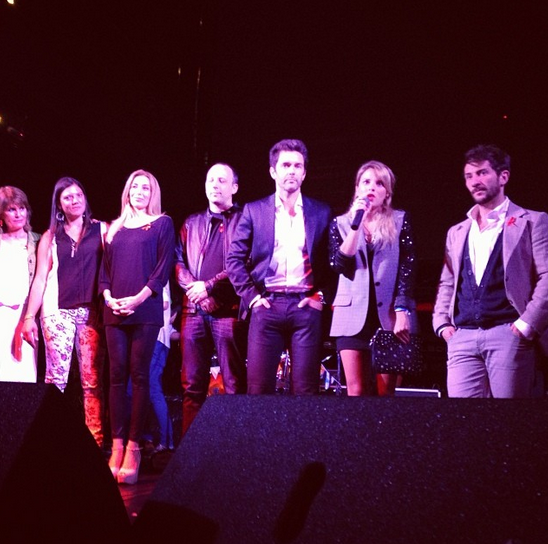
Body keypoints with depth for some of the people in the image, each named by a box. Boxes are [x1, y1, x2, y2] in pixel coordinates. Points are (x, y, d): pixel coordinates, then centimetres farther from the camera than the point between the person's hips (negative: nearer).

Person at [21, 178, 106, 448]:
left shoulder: (101, 230, 9)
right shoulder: (50, 237, 12)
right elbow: (40, 279, 9)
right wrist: (30, 316, 4)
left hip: (91, 312, -1)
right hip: (58, 312, 1)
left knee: (92, 380, -2)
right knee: (56, 378, -4)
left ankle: (96, 441, 2)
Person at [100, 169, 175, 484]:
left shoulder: (162, 223, 7)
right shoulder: (116, 228, 19)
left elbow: (164, 266, -3)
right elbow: (105, 268, 16)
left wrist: (138, 298, -13)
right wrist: (108, 297, -2)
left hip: (145, 311, -4)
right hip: (115, 312, 4)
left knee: (139, 376, -5)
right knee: (117, 375, 1)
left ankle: (133, 448, -4)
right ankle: (117, 447, 2)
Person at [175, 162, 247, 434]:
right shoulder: (192, 223, 21)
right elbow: (179, 262, 13)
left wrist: (209, 286, -11)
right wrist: (194, 289, -4)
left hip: (229, 310, -4)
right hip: (194, 310, 4)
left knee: (234, 386, -4)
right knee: (192, 386, 4)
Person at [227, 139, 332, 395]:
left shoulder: (321, 212, 10)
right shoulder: (254, 210, 9)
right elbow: (235, 258, 7)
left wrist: (321, 296, -1)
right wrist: (251, 295, -2)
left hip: (306, 306, 0)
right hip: (267, 306, 0)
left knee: (306, 390, 0)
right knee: (259, 389, -1)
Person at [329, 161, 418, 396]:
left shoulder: (400, 220, 6)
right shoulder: (341, 223, 9)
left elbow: (407, 268, -1)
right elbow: (339, 265, -5)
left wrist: (402, 311, -11)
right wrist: (356, 223, -11)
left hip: (389, 315, -1)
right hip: (353, 316, 1)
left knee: (386, 392, 0)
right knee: (356, 391, -1)